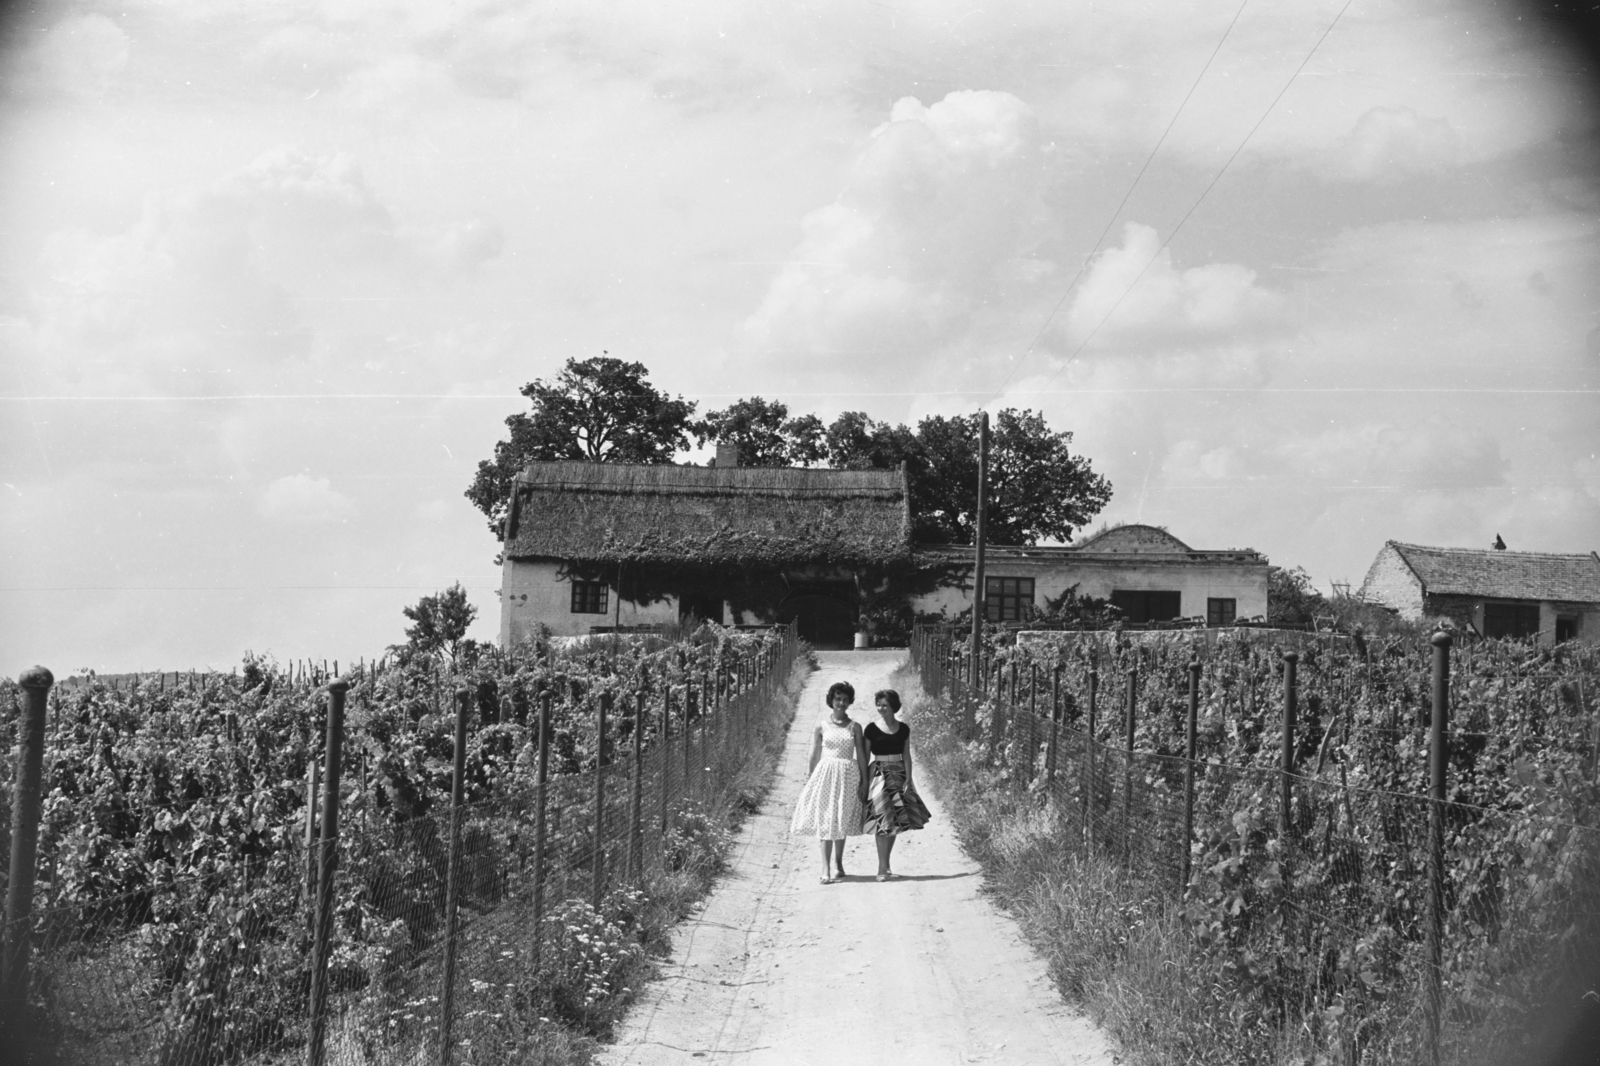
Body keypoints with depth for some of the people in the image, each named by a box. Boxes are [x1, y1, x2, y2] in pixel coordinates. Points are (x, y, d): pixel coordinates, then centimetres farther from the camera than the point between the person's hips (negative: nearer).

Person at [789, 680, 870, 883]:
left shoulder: (854, 727, 6)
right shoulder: (821, 727, 3)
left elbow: (861, 756, 6)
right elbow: (814, 756, 6)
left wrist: (864, 781, 2)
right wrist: (811, 779, 3)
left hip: (848, 775, 1)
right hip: (826, 773, -1)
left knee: (842, 820, 7)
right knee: (825, 820, -7)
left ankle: (838, 863, 21)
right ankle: (826, 868, -9)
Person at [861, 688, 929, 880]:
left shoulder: (903, 729, 5)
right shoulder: (871, 729, -3)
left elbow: (906, 756, 6)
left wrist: (908, 780, -2)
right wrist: (863, 781, -4)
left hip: (898, 775, 3)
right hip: (879, 774, -3)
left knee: (894, 821, 6)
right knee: (883, 820, -8)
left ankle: (885, 866, 17)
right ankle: (883, 867, -4)